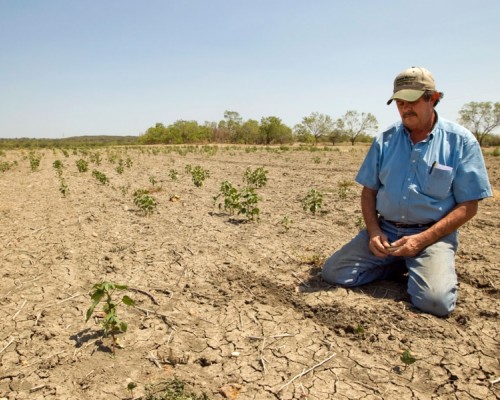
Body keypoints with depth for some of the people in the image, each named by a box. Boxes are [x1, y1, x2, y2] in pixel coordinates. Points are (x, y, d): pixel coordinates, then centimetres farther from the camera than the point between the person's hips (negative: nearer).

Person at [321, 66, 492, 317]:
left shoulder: (461, 141, -4)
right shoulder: (385, 141, 5)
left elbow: (468, 206, -4)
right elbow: (368, 191, 10)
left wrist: (422, 239, -16)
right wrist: (374, 230, -8)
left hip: (432, 234, -3)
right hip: (384, 230, 4)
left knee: (435, 301, -28)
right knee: (333, 273, -10)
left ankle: (420, 267, 8)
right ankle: (398, 265, 11)